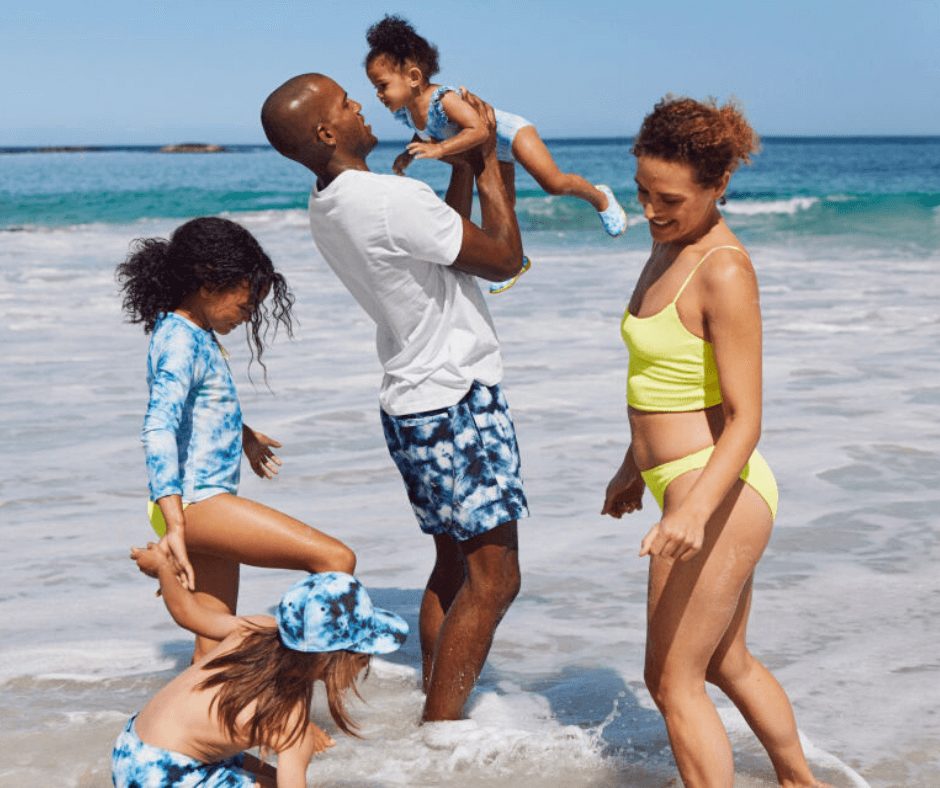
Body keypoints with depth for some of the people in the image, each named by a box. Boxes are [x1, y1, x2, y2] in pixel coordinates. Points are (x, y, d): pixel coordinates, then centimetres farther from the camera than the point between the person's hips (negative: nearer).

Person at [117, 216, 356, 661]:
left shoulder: (192, 335, 14)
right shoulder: (181, 341, -17)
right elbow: (159, 430, -29)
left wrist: (244, 436, 52)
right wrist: (174, 527, -38)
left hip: (203, 502, 11)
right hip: (195, 502, -11)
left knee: (216, 648, 12)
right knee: (337, 559, -17)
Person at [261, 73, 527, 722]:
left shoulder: (328, 210, 5)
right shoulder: (391, 199, -24)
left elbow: (446, 239, 19)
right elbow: (505, 259, -13)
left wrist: (464, 163, 12)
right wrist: (487, 163, -3)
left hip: (413, 403, 9)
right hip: (458, 402, -9)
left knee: (454, 564, 19)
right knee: (493, 579, -4)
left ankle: (434, 710, 25)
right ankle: (440, 728, -2)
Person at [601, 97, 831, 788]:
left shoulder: (726, 272, -20)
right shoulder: (669, 245, 8)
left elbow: (745, 418, -23)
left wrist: (695, 508, -36)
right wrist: (635, 467, 26)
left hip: (719, 494, -10)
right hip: (700, 493, 10)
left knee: (673, 683, 0)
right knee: (727, 664, 24)